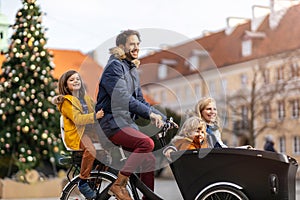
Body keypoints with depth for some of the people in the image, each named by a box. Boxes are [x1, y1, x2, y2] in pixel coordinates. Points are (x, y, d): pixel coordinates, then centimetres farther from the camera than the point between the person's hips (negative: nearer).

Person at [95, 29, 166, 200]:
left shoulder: (133, 69, 20)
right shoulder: (114, 66, -8)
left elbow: (140, 99, 21)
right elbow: (122, 98, -21)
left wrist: (162, 117, 10)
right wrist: (149, 113, -24)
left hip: (128, 122, 9)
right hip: (113, 122, -9)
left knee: (149, 159, -1)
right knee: (146, 143, -28)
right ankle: (119, 185, -18)